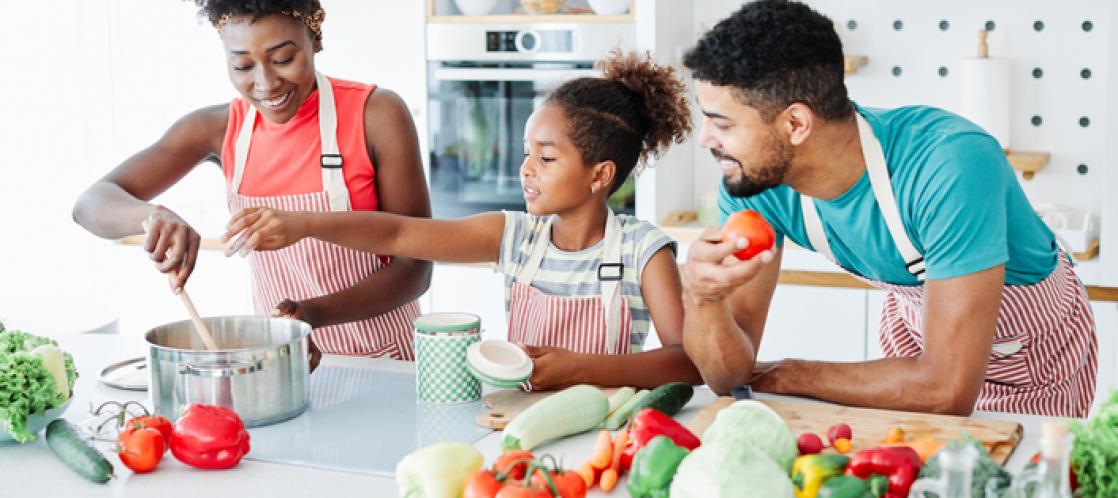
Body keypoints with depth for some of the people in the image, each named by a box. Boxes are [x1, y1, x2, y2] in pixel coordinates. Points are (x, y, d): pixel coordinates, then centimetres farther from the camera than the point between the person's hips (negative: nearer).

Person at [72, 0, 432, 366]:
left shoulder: (375, 115, -15)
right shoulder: (220, 130, -4)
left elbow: (415, 267, -13)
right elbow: (92, 205, -6)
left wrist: (314, 313, -30)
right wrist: (152, 215, -30)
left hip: (382, 362, -3)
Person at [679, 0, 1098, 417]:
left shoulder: (952, 165, -38)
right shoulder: (754, 185, -21)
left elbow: (948, 389, -37)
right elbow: (729, 375, -19)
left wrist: (785, 376, -24)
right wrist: (701, 296, -40)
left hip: (1037, 355, -1)